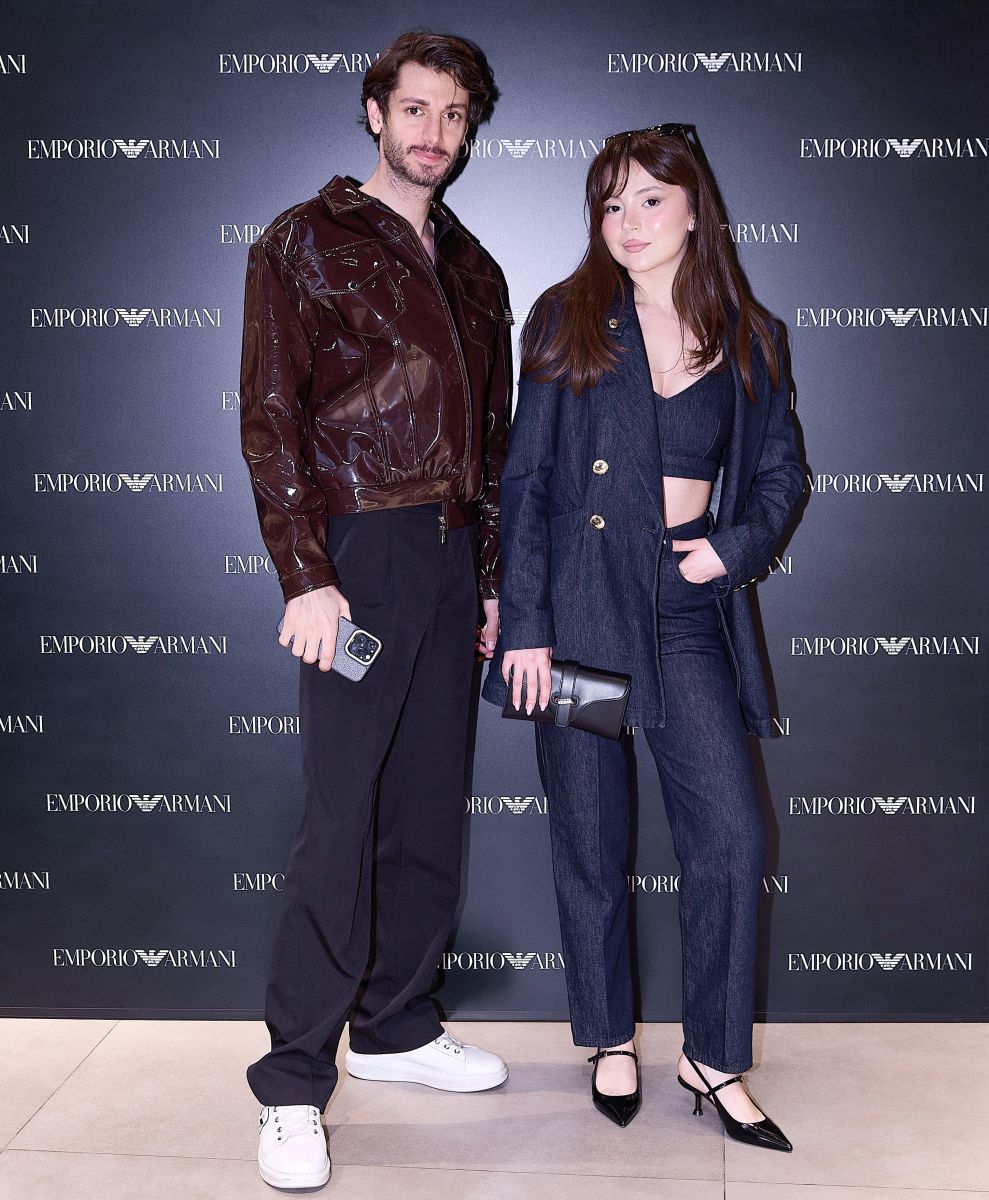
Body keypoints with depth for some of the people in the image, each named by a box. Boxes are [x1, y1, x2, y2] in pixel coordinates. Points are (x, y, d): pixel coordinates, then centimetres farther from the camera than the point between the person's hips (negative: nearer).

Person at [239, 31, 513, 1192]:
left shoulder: (471, 267, 18)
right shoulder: (305, 243, 0)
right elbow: (269, 418, -7)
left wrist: (494, 577, 14)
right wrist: (306, 578, -16)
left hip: (454, 556, 6)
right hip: (359, 550, -6)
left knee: (430, 809, 10)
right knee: (340, 818, -7)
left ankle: (395, 1024, 26)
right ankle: (294, 1082, 3)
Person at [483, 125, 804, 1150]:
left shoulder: (750, 338, 9)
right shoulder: (567, 322, 3)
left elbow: (780, 470, 17)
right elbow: (526, 479, -1)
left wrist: (736, 547, -4)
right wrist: (525, 625, -9)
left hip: (692, 609, 2)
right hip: (582, 603, -1)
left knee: (731, 835, -4)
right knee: (591, 840, 6)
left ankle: (714, 1057, 14)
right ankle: (611, 1041, 27)